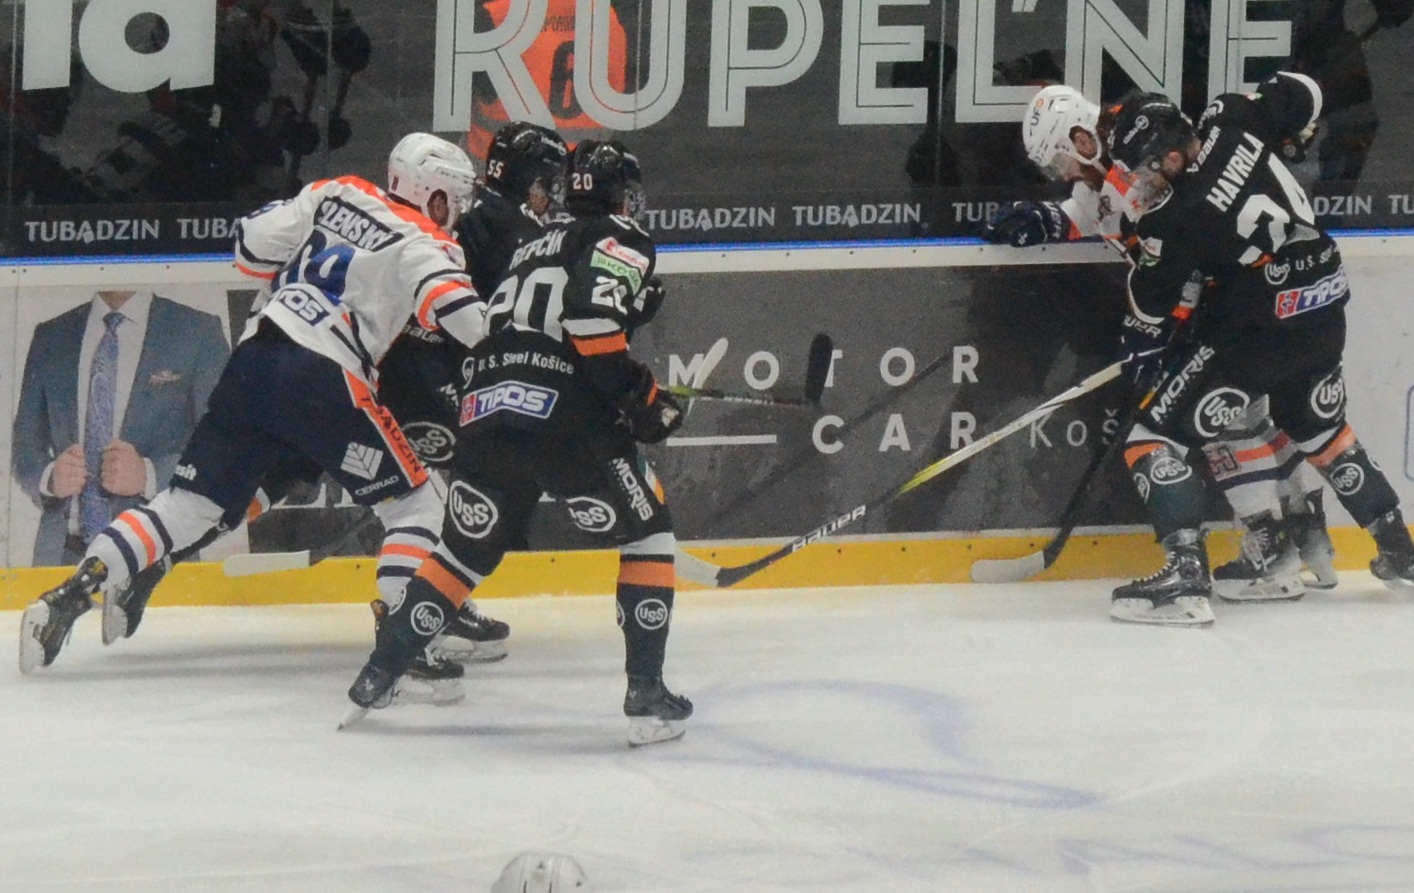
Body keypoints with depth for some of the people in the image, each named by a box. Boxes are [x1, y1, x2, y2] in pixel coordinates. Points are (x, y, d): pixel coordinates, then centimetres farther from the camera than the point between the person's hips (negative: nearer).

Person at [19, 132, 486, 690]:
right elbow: (459, 311, -18)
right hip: (325, 383, -6)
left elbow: (254, 245, 18)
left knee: (189, 502, 12)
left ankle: (64, 601, 5)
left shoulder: (336, 195, 17)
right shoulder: (424, 243, -1)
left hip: (254, 358, 6)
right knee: (415, 508, 4)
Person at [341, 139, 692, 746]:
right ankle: (646, 696, 1)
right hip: (560, 414, -7)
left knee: (467, 550, 22)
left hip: (484, 410, 7)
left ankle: (377, 677, 19)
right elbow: (592, 320, -13)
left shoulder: (537, 245, 30)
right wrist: (641, 397, -6)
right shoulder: (621, 241, 5)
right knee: (646, 532, 9)